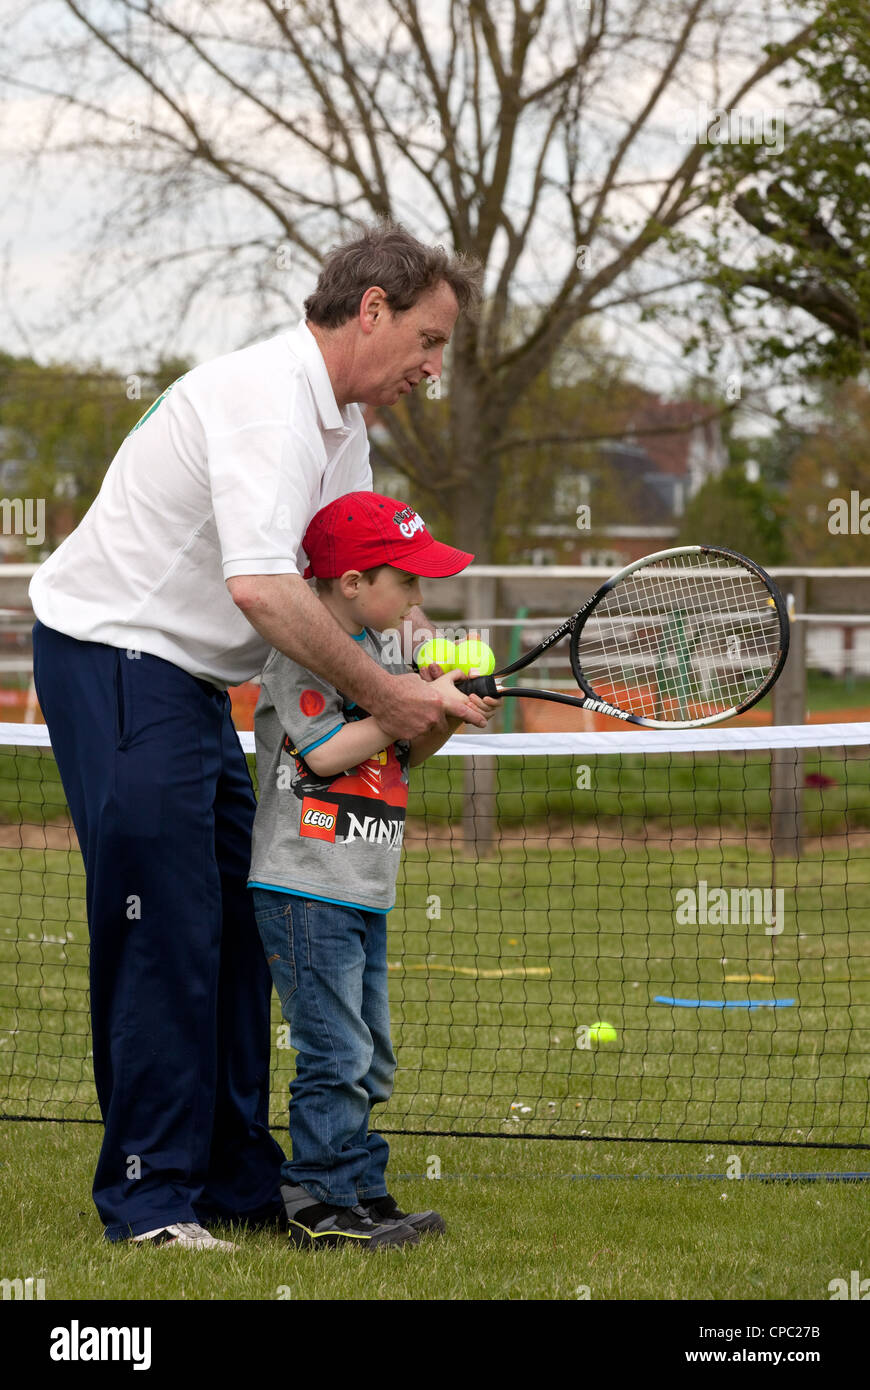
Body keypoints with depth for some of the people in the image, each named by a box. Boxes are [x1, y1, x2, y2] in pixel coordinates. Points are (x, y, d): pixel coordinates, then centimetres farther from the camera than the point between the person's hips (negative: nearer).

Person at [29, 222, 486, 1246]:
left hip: (186, 680, 10)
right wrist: (379, 693, -26)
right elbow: (261, 586, -33)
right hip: (111, 656, -10)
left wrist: (428, 670, -4)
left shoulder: (340, 422, 12)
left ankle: (238, 1180, 17)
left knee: (236, 927, 11)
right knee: (163, 933, -10)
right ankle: (148, 1198, -4)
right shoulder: (267, 402, -22)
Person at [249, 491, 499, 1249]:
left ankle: (364, 1193, 19)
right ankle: (322, 1206, -6)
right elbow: (328, 752, -20)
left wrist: (450, 716, 2)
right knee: (336, 1053, -10)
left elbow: (403, 753, 20)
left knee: (369, 1058, 13)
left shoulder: (386, 646, 15)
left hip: (368, 895, 9)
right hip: (305, 889, -9)